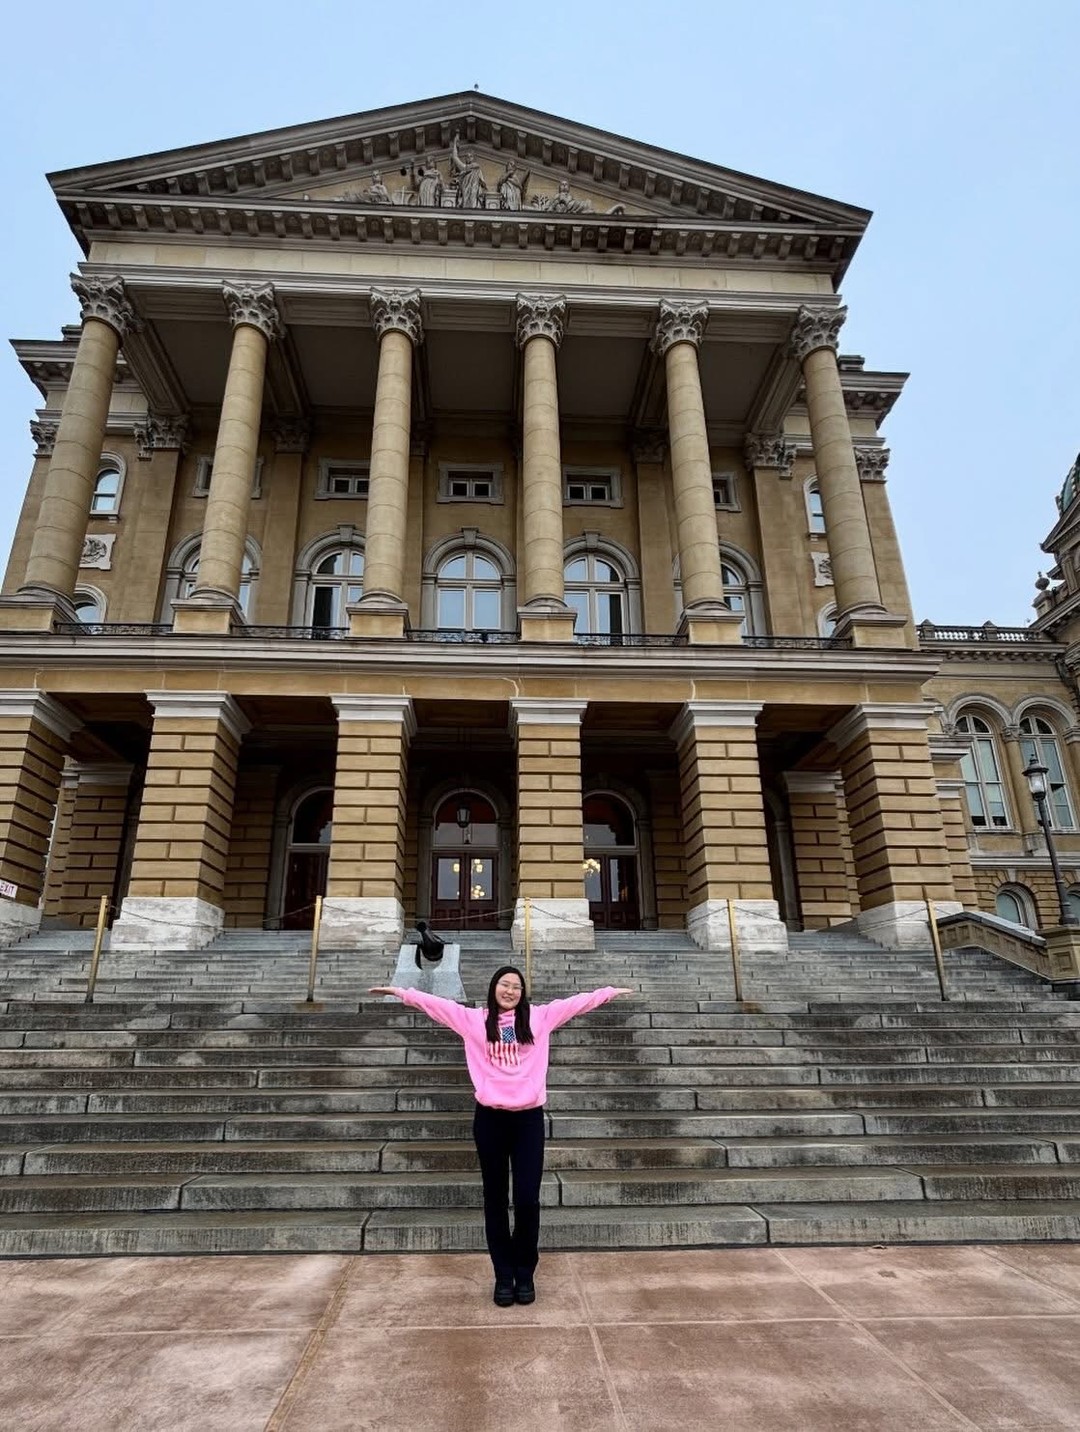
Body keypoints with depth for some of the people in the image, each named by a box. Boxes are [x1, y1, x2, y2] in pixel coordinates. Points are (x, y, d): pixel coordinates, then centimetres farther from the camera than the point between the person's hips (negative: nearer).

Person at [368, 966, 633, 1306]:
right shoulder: (473, 1019, 2)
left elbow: (577, 1002, 6)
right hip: (490, 1118, 0)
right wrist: (401, 992, -8)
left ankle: (525, 1273, 23)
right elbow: (436, 1004, -2)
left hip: (528, 1117, 0)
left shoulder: (540, 1017, 4)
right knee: (496, 1199, 11)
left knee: (527, 1199, 2)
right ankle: (504, 1274, 25)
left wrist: (610, 992, 6)